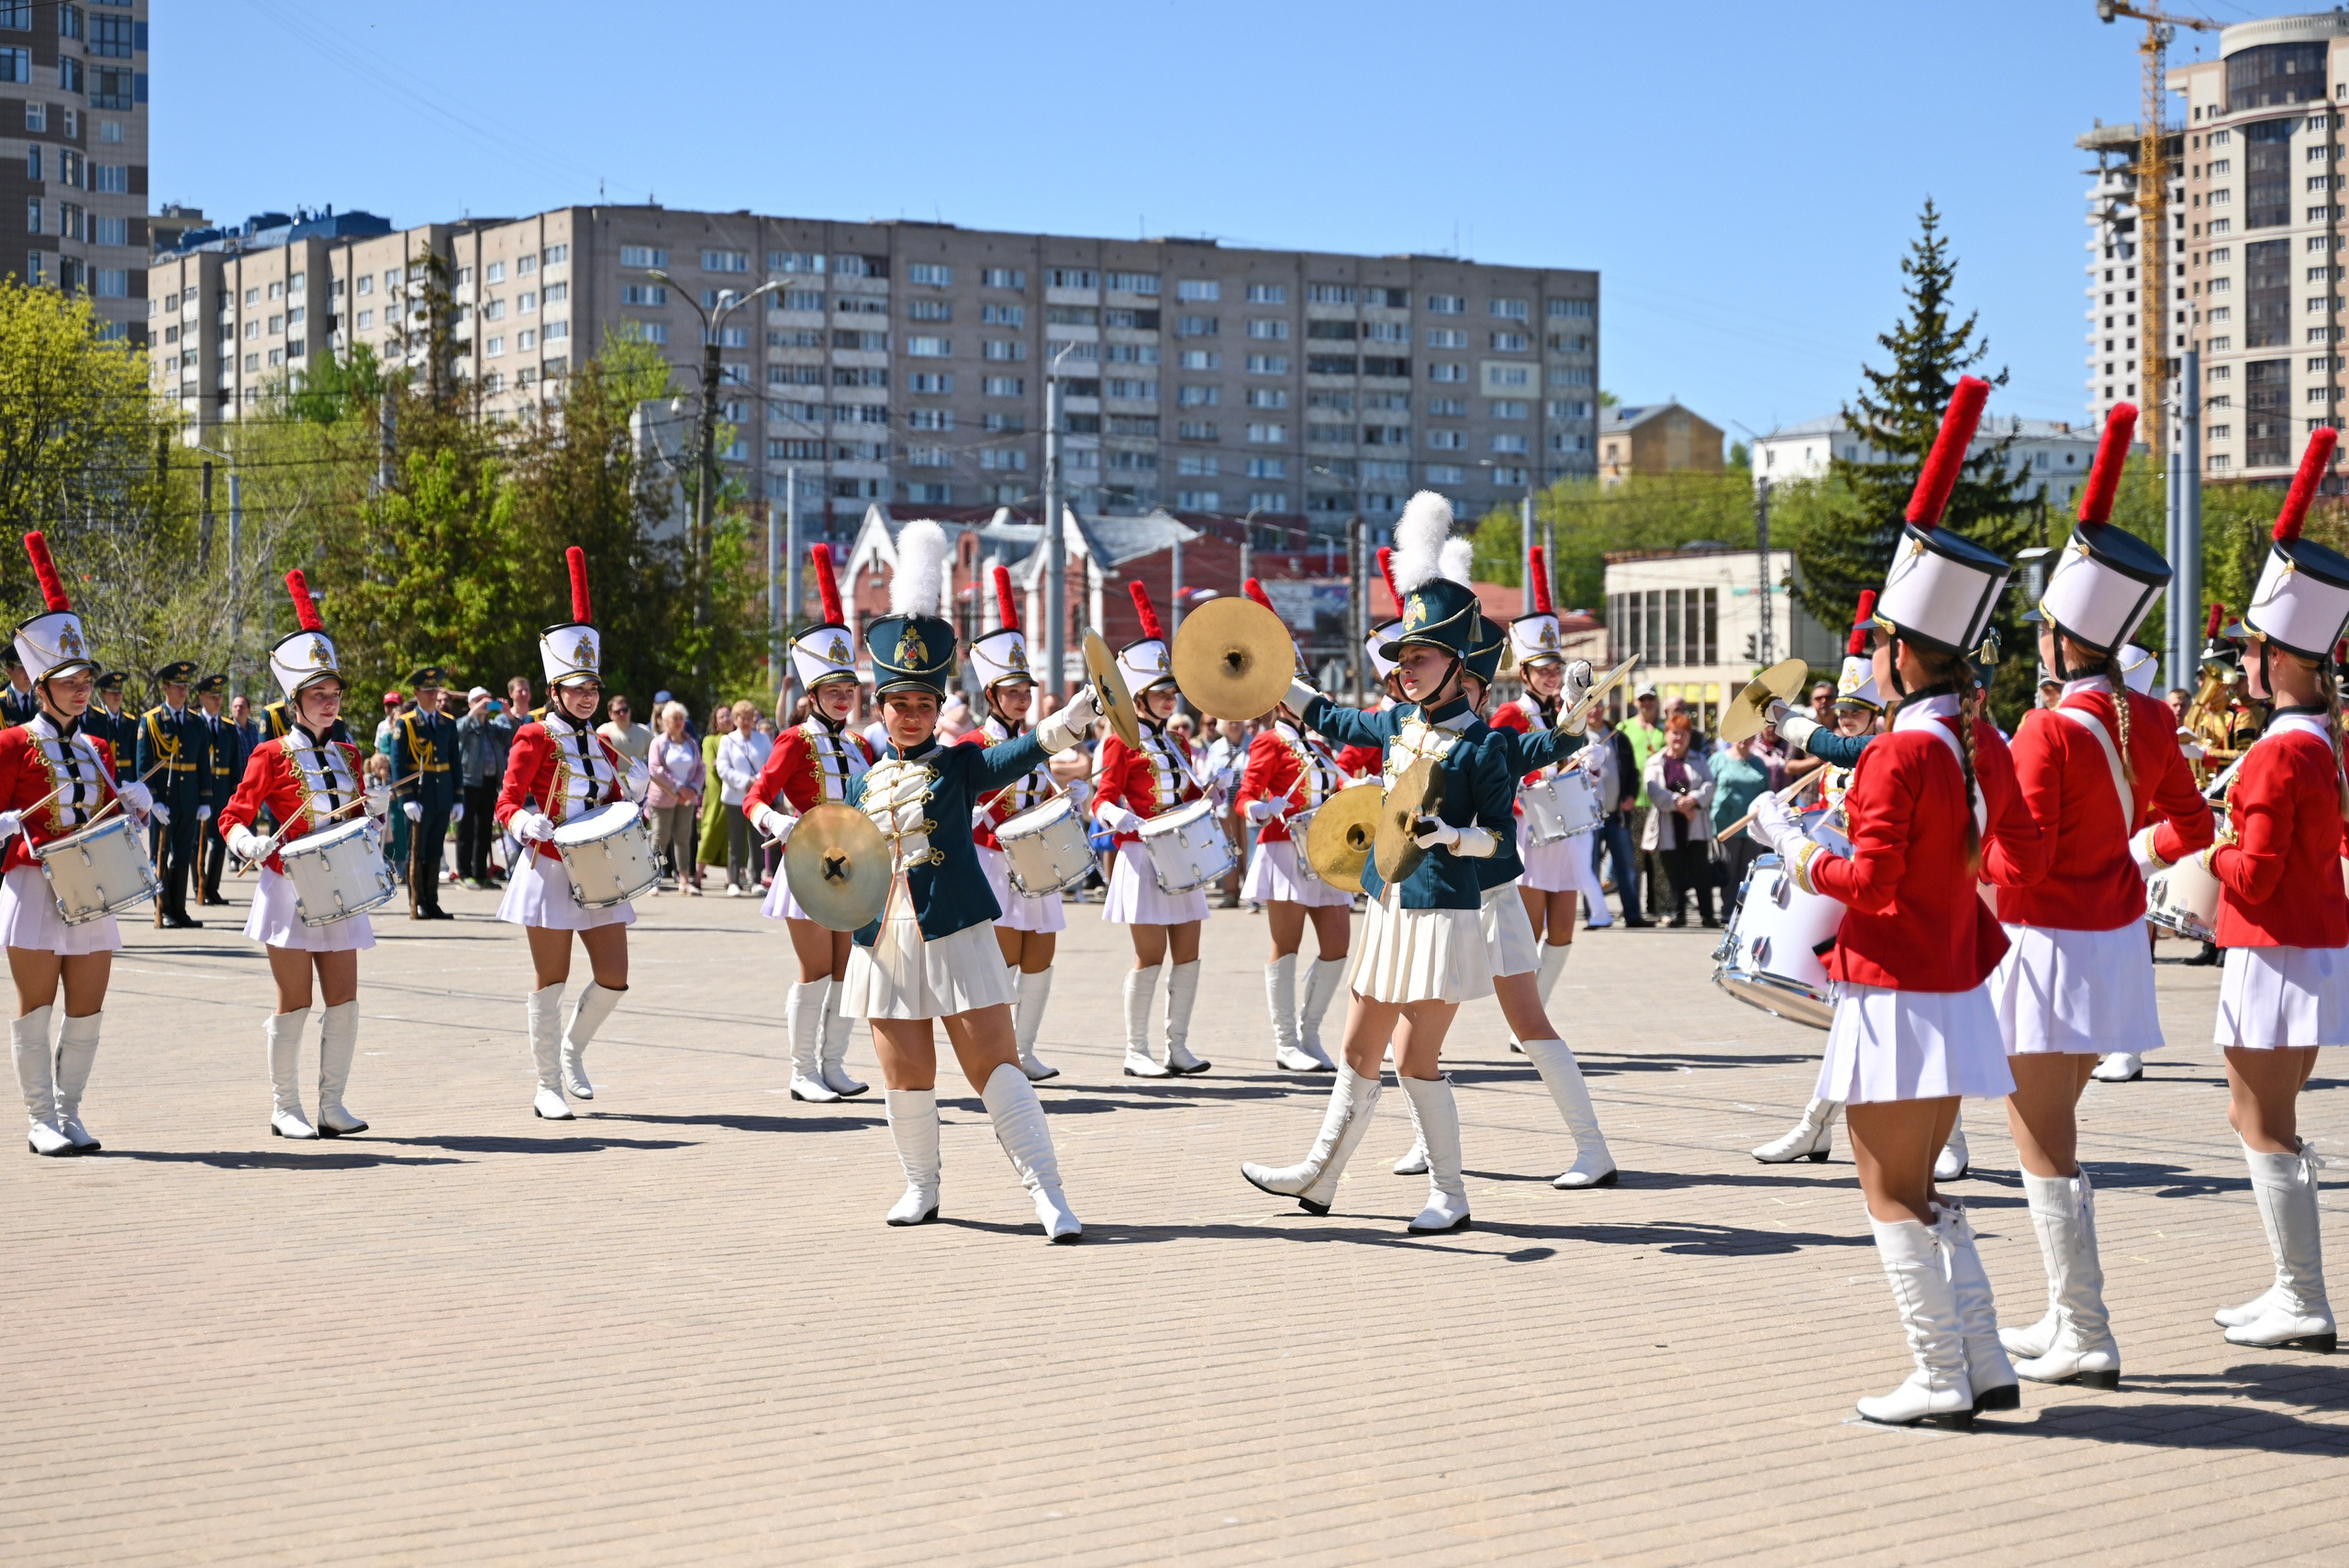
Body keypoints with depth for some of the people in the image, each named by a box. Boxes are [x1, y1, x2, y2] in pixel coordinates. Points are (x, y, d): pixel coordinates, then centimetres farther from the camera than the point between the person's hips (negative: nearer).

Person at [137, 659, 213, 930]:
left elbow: (204, 766, 11)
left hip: (189, 803, 4)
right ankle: (163, 913, 5)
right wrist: (153, 801, -14)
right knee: (160, 857, 2)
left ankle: (179, 911, 11)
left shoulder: (197, 723, 10)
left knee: (183, 857, 7)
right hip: (162, 801, -4)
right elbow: (143, 765, -5)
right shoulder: (150, 721, -2)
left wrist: (205, 802, 4)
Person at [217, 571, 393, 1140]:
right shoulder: (271, 756, -5)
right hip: (290, 891, -5)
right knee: (295, 1003, -2)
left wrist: (377, 811, -3)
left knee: (344, 1000, 2)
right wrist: (250, 844, -25)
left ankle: (331, 1103, 10)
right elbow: (234, 818, -5)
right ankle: (285, 1109, 7)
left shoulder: (348, 756, 11)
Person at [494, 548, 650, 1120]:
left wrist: (632, 787, -1)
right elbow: (507, 804, -10)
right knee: (552, 981, -1)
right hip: (549, 870, -6)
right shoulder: (536, 737, -5)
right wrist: (526, 823, -31)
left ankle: (571, 1051, 25)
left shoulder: (602, 744, 13)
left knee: (614, 979, 1)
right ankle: (548, 1086, 8)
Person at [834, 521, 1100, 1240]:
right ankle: (921, 1186, 25)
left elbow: (1018, 755, -20)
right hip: (888, 945, 4)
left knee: (995, 1065, -8)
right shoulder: (864, 785, 12)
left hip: (956, 938, -4)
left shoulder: (957, 767, 1)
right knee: (906, 1074, 6)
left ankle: (1048, 1195, -9)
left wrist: (1073, 718, -38)